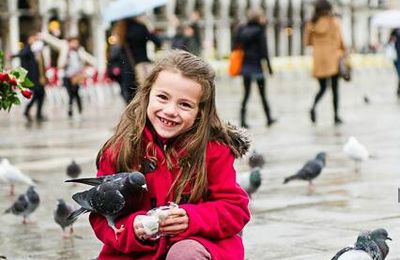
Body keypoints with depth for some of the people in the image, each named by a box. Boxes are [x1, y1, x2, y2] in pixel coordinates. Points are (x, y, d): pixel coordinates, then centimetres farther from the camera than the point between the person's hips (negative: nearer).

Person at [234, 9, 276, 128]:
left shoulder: (242, 30, 4)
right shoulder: (260, 31, -10)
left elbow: (236, 46, 4)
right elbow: (264, 51, -12)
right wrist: (269, 66, -5)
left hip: (245, 65, 4)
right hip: (257, 65, -4)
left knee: (246, 94, 7)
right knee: (262, 94, 8)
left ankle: (242, 120, -3)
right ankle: (269, 118, 19)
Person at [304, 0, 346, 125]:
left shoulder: (311, 23, 2)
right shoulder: (333, 21, -7)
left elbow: (307, 42, 6)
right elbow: (339, 39, -7)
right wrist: (343, 51, 8)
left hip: (318, 59, 3)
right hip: (332, 58, -3)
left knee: (322, 87, 14)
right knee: (335, 88, 7)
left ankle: (313, 106, -14)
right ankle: (336, 116, 6)